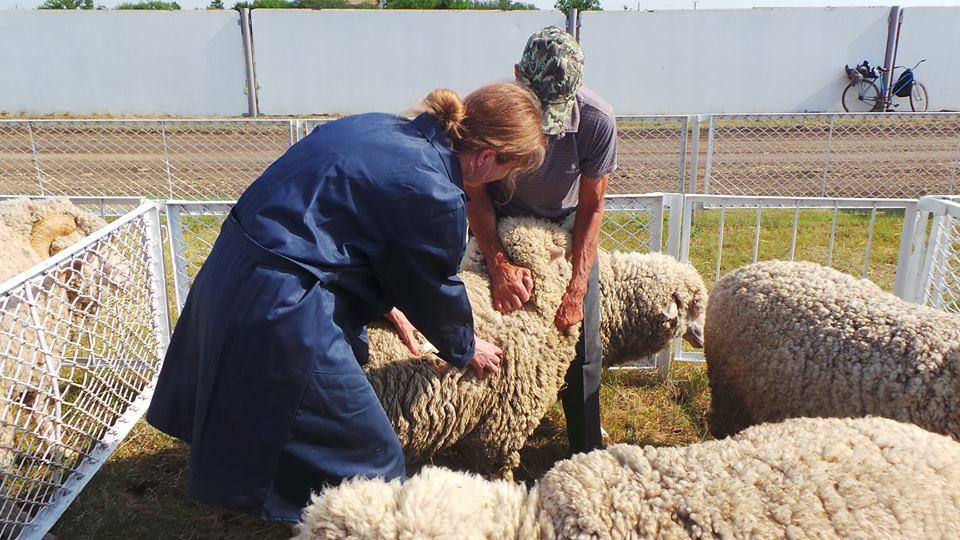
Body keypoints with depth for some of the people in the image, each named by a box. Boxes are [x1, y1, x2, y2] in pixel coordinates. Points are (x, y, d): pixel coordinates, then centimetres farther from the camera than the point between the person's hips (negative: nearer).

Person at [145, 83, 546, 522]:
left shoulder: (380, 127, 7)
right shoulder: (434, 194, -17)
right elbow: (435, 293, -3)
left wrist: (384, 300, 19)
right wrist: (465, 350, 17)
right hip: (280, 313, -10)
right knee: (370, 459, 6)